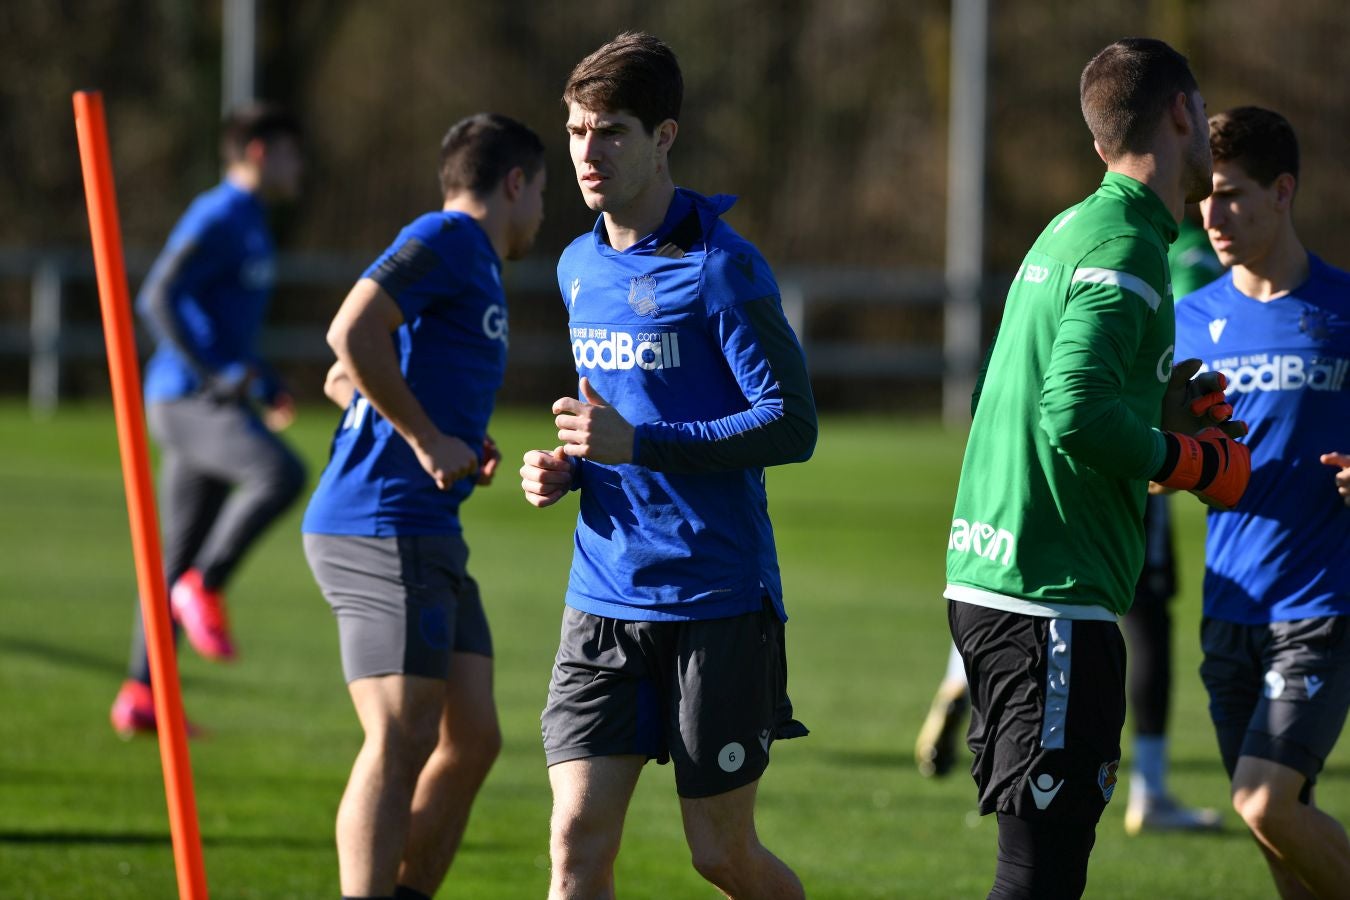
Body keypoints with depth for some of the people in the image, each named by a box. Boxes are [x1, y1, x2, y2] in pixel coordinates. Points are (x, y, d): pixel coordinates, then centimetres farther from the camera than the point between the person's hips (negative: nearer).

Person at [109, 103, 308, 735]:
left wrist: (269, 389, 24)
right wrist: (217, 373, -24)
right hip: (189, 400, -10)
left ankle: (140, 697, 10)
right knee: (280, 473, -31)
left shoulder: (251, 226, 21)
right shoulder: (216, 220, -9)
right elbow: (158, 299, -19)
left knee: (180, 558, 8)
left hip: (217, 400, 10)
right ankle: (205, 588, -20)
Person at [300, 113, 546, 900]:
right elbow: (352, 333, -21)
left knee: (472, 739, 7)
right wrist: (426, 437, -16)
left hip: (430, 538, 10)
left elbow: (344, 382, 30)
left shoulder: (472, 262, 24)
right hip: (383, 525, -10)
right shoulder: (447, 240, -6)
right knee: (401, 740, -16)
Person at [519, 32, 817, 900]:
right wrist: (570, 467, 4)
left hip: (719, 606, -5)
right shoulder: (581, 267, 11)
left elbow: (792, 423, -16)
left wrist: (636, 444, -22)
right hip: (604, 598, 5)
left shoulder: (719, 267, -11)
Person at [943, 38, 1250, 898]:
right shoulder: (1125, 248, -13)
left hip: (986, 584, 10)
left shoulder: (1069, 231, 16)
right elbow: (1076, 416, -24)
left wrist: (1158, 414, 18)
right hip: (1052, 600, -10)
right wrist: (1197, 463, -9)